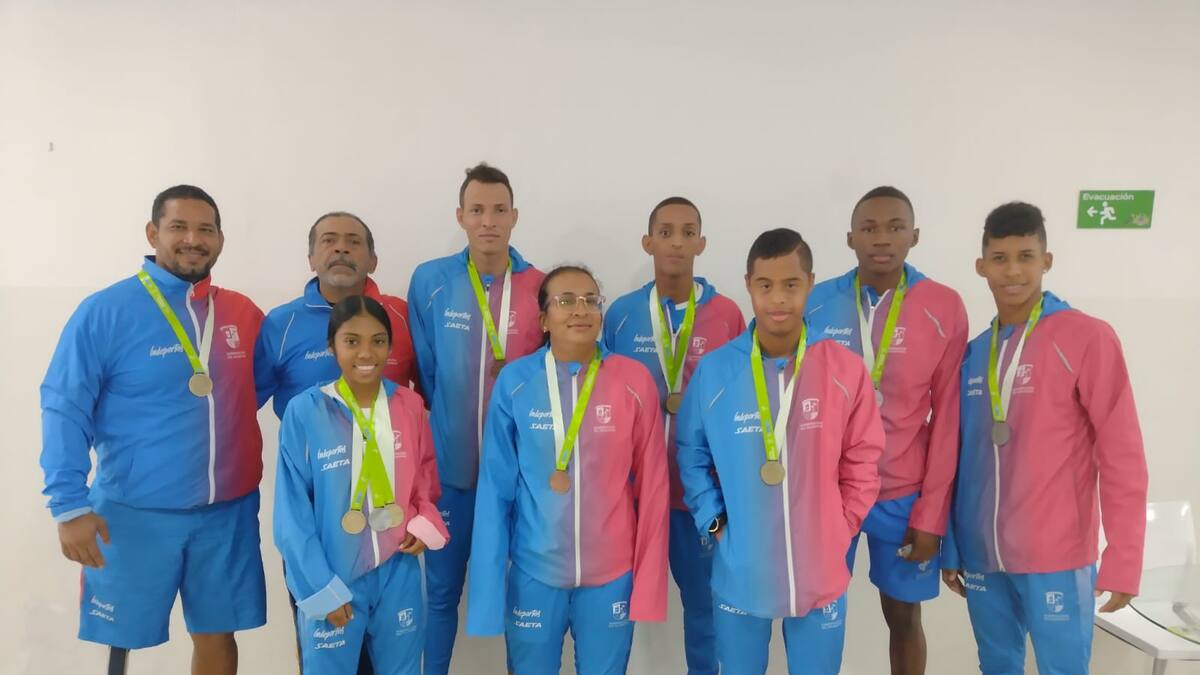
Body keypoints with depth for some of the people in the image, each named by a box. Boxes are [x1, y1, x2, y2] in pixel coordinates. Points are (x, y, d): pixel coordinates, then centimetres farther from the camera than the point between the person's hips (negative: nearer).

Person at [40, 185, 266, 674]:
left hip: (228, 511, 3)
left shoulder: (245, 315, 4)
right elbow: (65, 411, -11)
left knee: (217, 635, 14)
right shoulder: (105, 311, -9)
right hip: (134, 513, -3)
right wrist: (70, 504, -17)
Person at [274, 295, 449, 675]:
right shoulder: (304, 412, -13)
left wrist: (426, 524, -7)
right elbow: (292, 513, -8)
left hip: (398, 572, 3)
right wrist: (322, 589, -8)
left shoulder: (410, 406, -3)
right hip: (332, 578, -3)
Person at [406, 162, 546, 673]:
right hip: (449, 465, 0)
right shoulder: (429, 282, -4)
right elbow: (422, 372, 3)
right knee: (441, 589, 14)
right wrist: (437, 435, 4)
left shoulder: (543, 288, -4)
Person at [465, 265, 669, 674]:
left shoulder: (634, 382, -7)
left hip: (612, 574, 1)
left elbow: (652, 487, -3)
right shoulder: (514, 382, -7)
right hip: (533, 572, 0)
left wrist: (649, 583, -1)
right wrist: (488, 589, -4)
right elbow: (495, 488, -4)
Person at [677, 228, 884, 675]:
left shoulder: (846, 369, -7)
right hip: (739, 571, 0)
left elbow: (863, 461, 2)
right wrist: (714, 521, -5)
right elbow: (691, 454, 3)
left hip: (820, 574, 1)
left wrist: (840, 528, -2)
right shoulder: (713, 371, -8)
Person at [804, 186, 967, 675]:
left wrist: (931, 513, -5)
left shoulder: (944, 309, -7)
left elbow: (947, 417, -5)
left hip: (903, 495, 0)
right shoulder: (814, 304, -5)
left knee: (903, 616, 16)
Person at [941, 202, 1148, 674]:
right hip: (981, 556, 5)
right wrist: (948, 546, 10)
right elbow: (960, 456, 9)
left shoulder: (1088, 339, -9)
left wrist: (1124, 560, -12)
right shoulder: (973, 354, 5)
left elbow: (1122, 455, -10)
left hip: (1057, 557, -4)